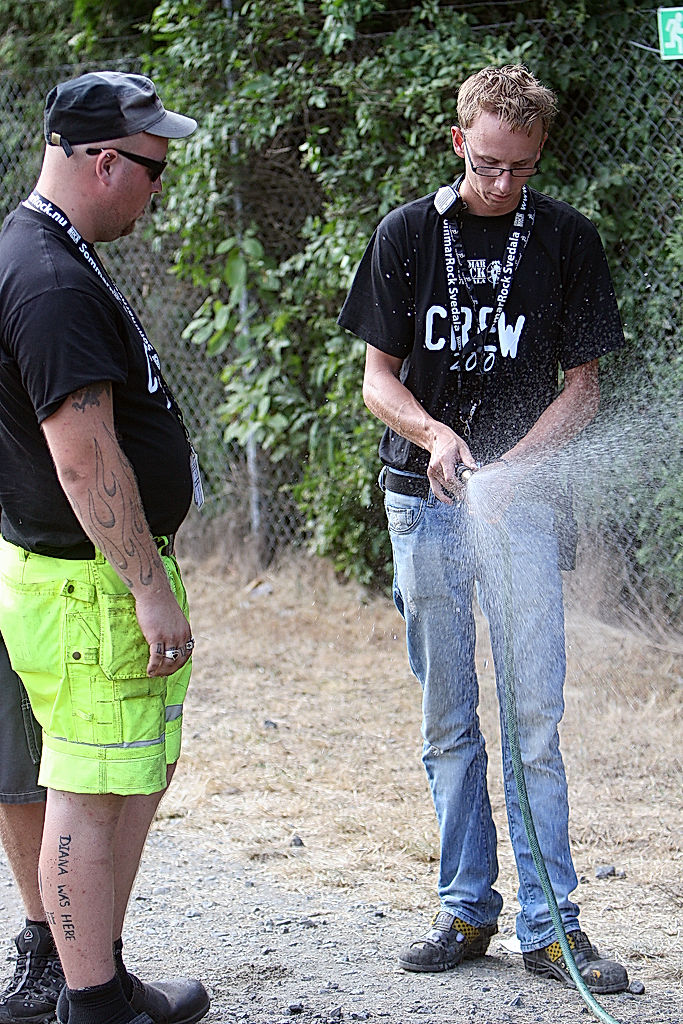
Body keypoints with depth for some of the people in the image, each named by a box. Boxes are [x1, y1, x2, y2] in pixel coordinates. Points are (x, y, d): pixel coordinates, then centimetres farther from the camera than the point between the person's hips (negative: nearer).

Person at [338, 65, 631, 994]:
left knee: (533, 719, -5)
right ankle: (468, 909, 15)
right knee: (449, 723, 7)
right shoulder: (406, 235, 2)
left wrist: (509, 469, -15)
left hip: (524, 504, -1)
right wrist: (434, 434, -17)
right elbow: (378, 376, 4)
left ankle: (548, 923, 0)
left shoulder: (567, 240, -1)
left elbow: (581, 387, 1)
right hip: (424, 502, 2)